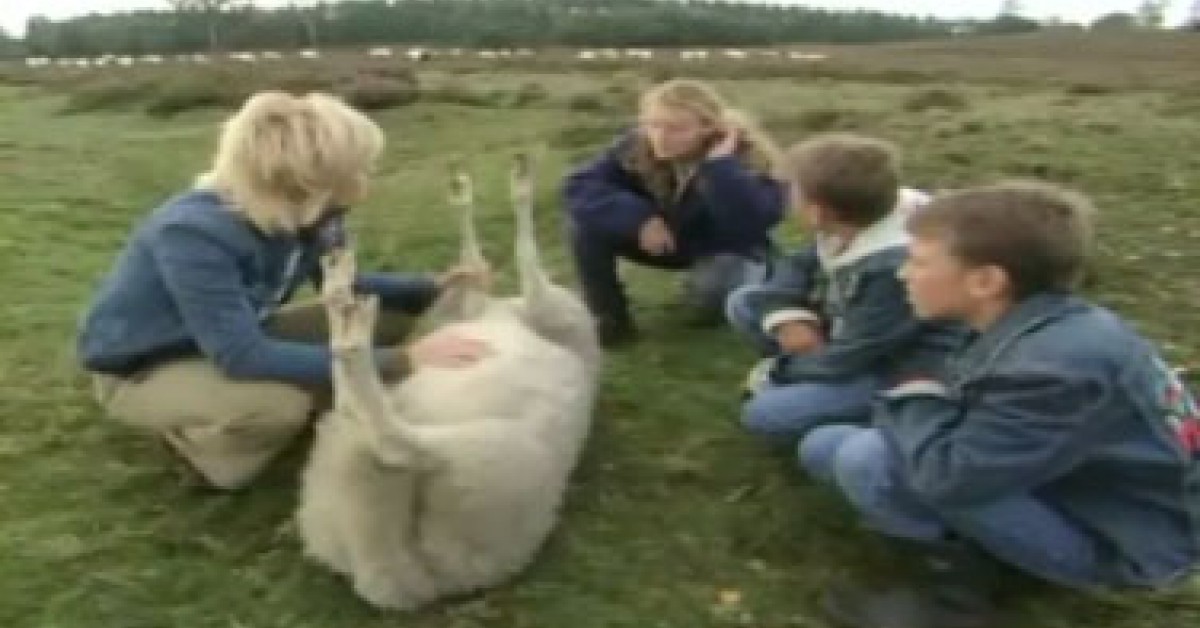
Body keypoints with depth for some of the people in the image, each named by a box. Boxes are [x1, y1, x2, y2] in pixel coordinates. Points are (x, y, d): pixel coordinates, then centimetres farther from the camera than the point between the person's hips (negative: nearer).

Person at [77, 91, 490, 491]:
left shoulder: (306, 214, -16)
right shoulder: (194, 234, -37)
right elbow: (241, 357, -42)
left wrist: (430, 288, -14)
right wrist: (397, 361, -47)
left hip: (234, 336, 7)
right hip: (141, 369, -6)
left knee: (387, 319, -6)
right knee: (280, 404, -37)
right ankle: (193, 439, -4)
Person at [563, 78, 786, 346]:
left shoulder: (749, 160, -27)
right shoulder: (636, 147, -19)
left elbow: (753, 225, -43)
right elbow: (579, 186, -27)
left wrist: (721, 165, -46)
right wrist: (639, 218, -38)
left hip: (725, 251, -2)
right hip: (656, 239, 3)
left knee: (711, 289, -39)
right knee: (584, 223, -22)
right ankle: (609, 318, -8)